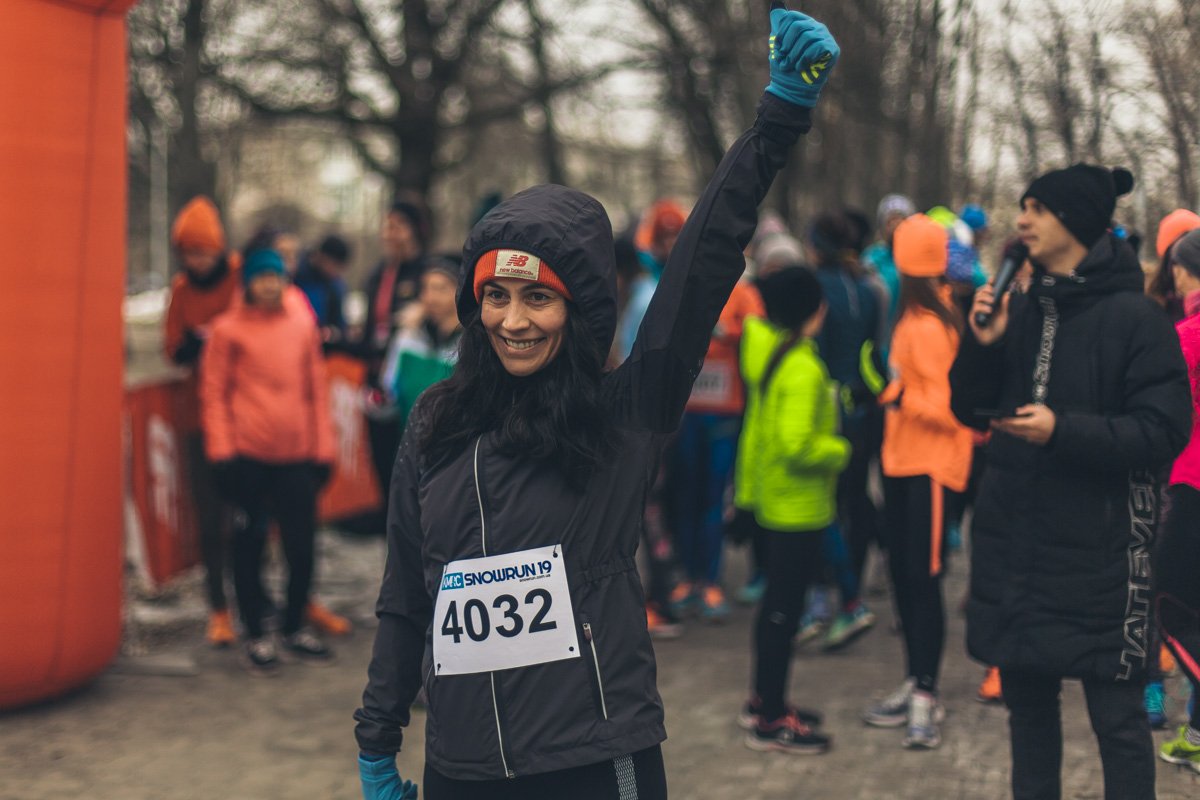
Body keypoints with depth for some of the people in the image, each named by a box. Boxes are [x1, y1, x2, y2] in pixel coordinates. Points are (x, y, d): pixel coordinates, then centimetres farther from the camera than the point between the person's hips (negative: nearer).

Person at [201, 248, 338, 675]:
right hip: (249, 457, -3)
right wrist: (221, 451, -7)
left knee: (302, 545, 5)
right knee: (250, 546, 4)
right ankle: (255, 636, 15)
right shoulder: (228, 328, 0)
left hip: (297, 457, 3)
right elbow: (213, 392, 0)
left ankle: (295, 628, 23)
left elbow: (316, 388, 13)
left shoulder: (302, 323, 10)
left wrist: (323, 447, 10)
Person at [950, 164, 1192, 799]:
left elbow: (1165, 431, -13)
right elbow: (971, 411, 12)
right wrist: (982, 345, -5)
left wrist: (1065, 430, -23)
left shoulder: (1136, 317, -9)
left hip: (1100, 546, -6)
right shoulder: (1022, 312, 9)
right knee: (1027, 699, 15)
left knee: (1116, 714, -2)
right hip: (1013, 540, 6)